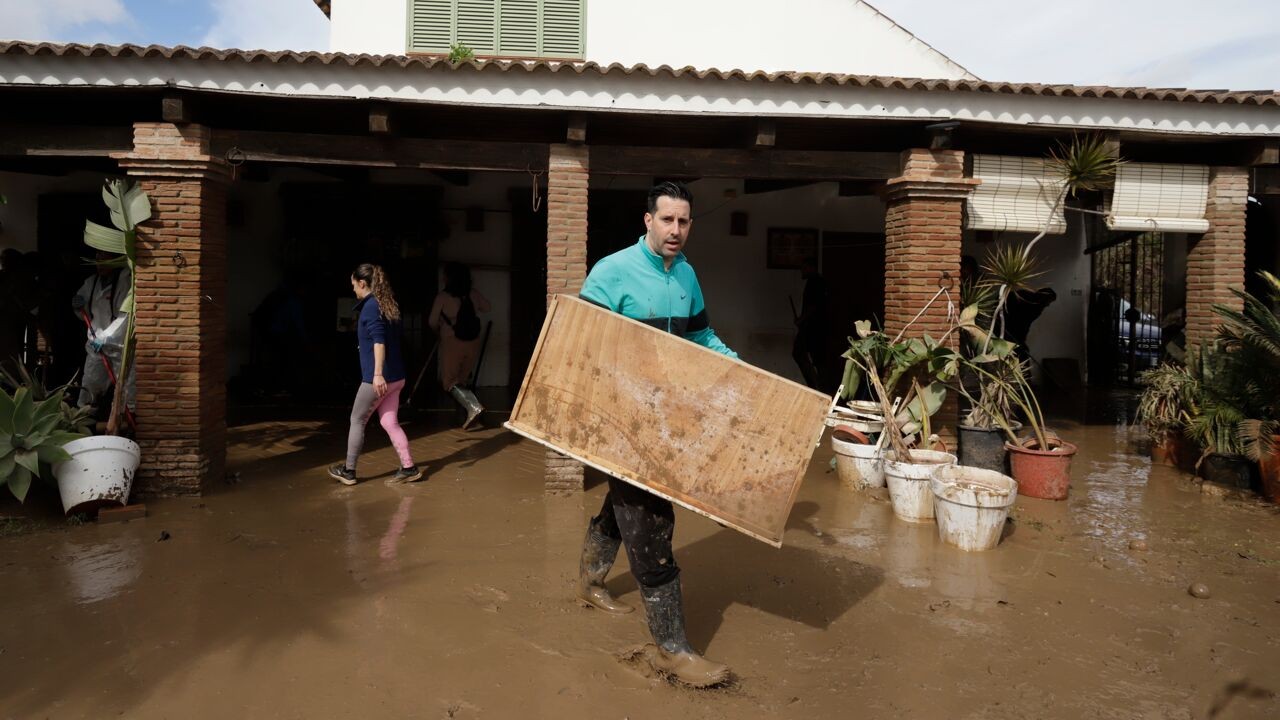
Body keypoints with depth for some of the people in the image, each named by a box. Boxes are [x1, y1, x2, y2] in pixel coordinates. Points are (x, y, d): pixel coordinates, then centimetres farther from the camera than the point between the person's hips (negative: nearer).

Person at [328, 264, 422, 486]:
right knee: (390, 423, 10)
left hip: (378, 378, -8)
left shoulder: (371, 306, -12)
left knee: (357, 420, 7)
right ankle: (409, 467, 6)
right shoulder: (387, 304, 14)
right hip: (395, 377, 8)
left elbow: (379, 340, -23)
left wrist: (378, 373, -30)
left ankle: (348, 470, 18)